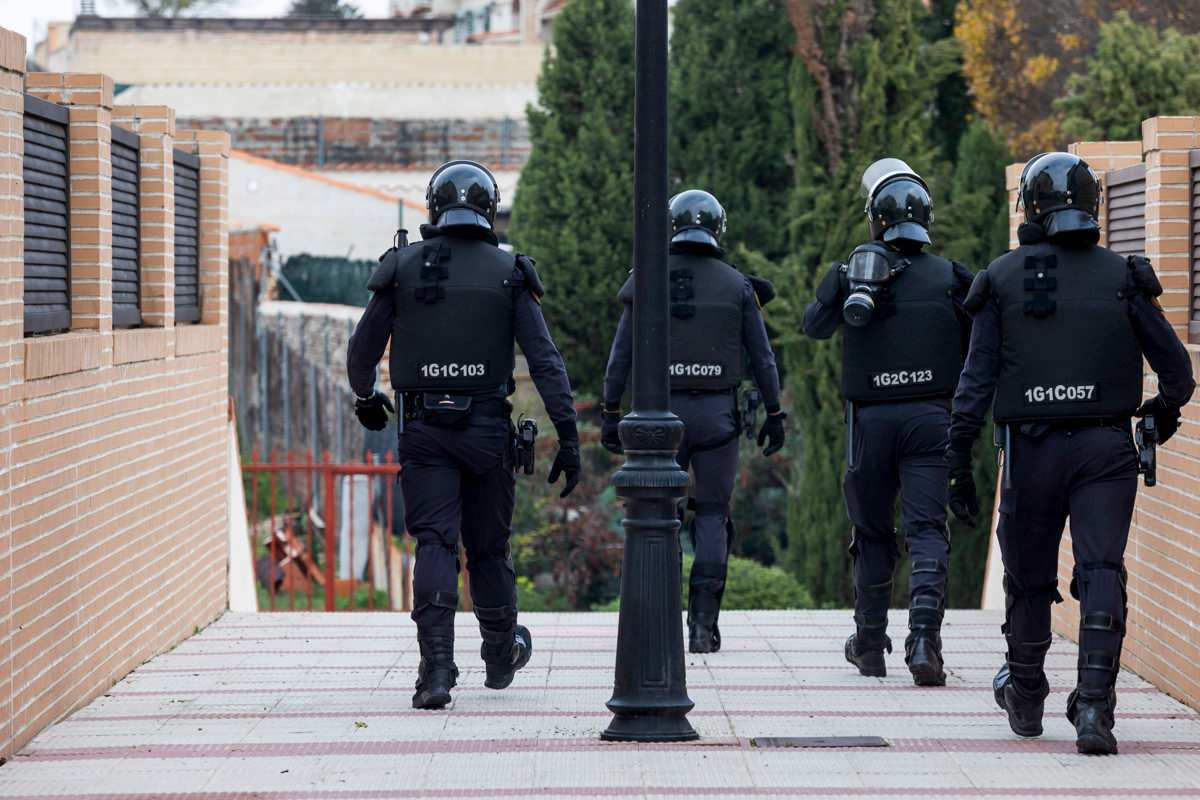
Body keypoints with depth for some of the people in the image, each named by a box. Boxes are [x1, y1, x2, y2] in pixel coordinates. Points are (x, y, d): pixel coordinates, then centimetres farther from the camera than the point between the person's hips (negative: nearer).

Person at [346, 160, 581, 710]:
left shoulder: (403, 267, 1)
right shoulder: (508, 273, 1)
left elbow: (362, 350, 6)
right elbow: (545, 361, -5)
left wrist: (365, 399, 26)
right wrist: (568, 435, -4)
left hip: (423, 428, 0)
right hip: (486, 427, 0)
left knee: (435, 545, -4)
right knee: (488, 546, 14)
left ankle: (436, 667, -19)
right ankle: (501, 657, 31)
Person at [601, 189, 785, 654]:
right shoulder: (737, 286, 1)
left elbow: (621, 356, 0)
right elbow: (762, 358, 1)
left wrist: (610, 414, 5)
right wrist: (774, 415, 9)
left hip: (662, 408, 0)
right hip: (717, 414, 0)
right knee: (712, 514, 6)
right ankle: (703, 623, 0)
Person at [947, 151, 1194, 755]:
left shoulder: (1003, 278, 2)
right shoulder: (1123, 277, 4)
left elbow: (977, 377, -1)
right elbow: (1176, 370, 5)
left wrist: (959, 458, 1)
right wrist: (1164, 410, 27)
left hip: (1032, 449, 0)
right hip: (1106, 449, 0)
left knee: (1028, 576, 14)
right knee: (1102, 573, -4)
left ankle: (1025, 699, 31)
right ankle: (1093, 705, -18)